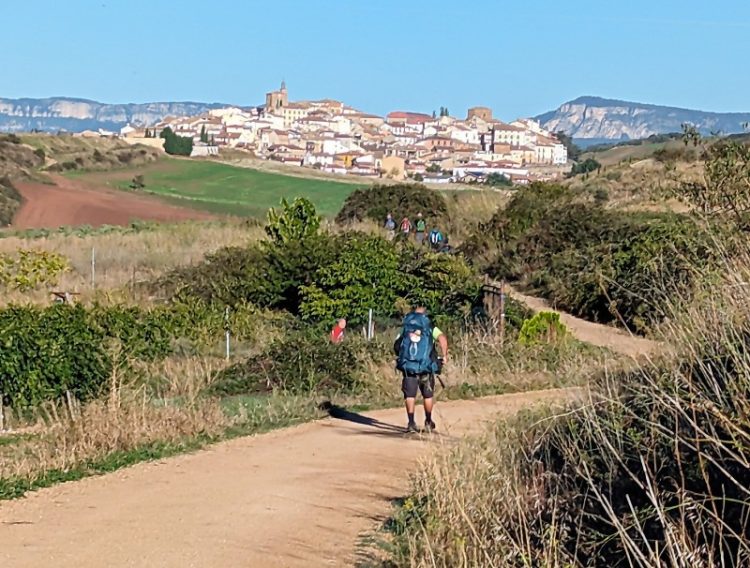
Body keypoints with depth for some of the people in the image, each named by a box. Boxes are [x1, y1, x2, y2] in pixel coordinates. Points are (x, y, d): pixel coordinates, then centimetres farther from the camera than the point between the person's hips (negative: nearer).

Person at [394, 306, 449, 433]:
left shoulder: (405, 328, 13)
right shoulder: (431, 328, 6)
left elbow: (396, 346, 8)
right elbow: (442, 338, -13)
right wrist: (445, 355, -6)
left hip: (408, 366, 1)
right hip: (426, 366, -1)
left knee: (410, 395, 6)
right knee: (428, 395, 15)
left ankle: (411, 423, -2)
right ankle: (428, 422, 25)